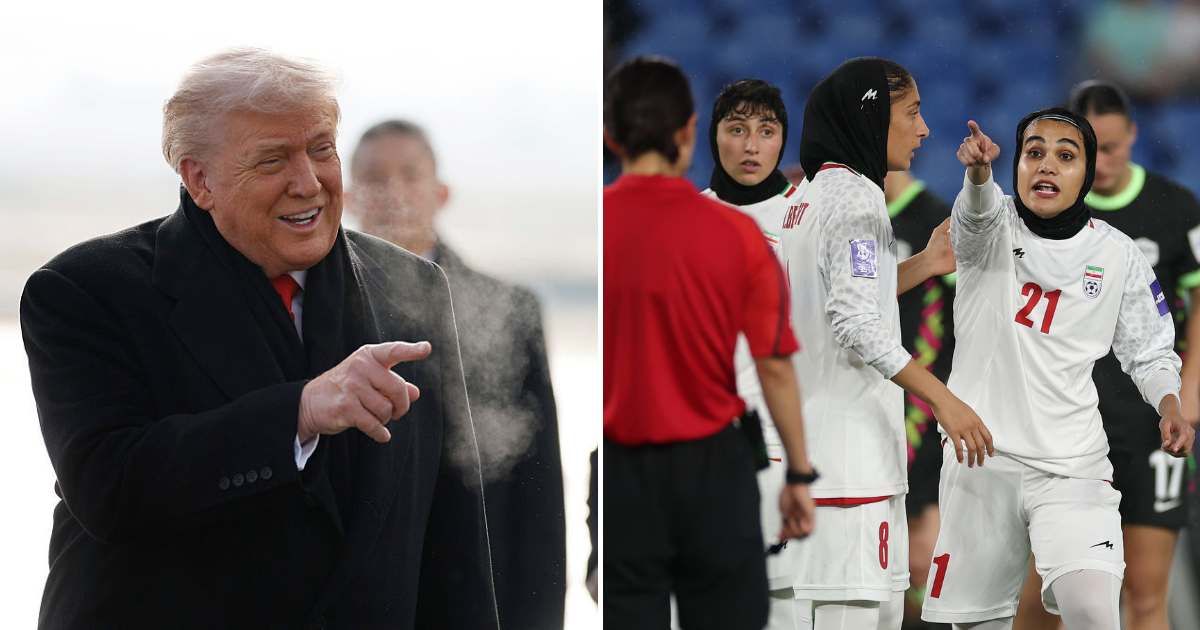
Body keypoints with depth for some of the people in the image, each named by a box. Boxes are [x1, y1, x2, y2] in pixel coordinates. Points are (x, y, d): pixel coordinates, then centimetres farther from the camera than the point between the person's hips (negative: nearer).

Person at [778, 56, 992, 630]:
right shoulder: (856, 196, -11)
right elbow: (855, 324, -21)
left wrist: (926, 264, 25)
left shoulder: (814, 196, 18)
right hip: (848, 450, -10)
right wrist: (943, 399, -22)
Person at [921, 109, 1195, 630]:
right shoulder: (991, 230, -1)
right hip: (980, 463, 1)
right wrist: (978, 171, -49)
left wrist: (1169, 406, -10)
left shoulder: (1118, 254, 2)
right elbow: (977, 214, -26)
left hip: (1072, 467, -1)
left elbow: (1148, 352, 11)